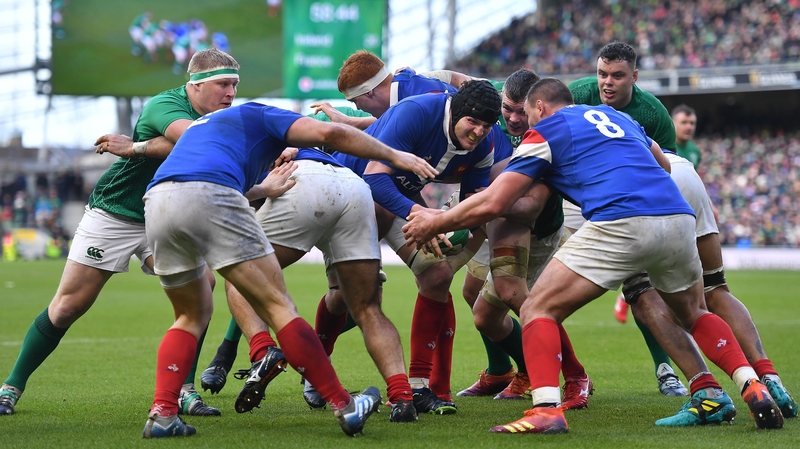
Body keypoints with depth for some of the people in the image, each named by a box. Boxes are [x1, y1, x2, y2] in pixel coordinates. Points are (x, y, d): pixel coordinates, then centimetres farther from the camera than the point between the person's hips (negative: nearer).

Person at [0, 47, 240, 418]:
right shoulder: (163, 105, -21)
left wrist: (136, 147, -31)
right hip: (111, 215, -5)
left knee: (201, 283, -19)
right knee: (67, 307, -2)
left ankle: (183, 390, -12)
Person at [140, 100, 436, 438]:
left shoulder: (206, 123, 41)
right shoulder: (262, 116, 22)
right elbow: (329, 133, 6)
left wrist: (263, 190, 59)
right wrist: (394, 155, 16)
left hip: (156, 203, 6)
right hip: (209, 198, -6)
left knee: (192, 315, 23)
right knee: (277, 306, 1)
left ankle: (162, 414, 6)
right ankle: (344, 406, 1)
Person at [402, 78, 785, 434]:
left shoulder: (544, 132, 15)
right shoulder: (616, 116, 32)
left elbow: (492, 204, 9)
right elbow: (663, 164, 45)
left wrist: (434, 223, 22)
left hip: (620, 224, -6)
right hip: (678, 217, 6)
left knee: (538, 310, 3)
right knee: (693, 315, 30)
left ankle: (546, 409, -16)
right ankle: (754, 389, 13)